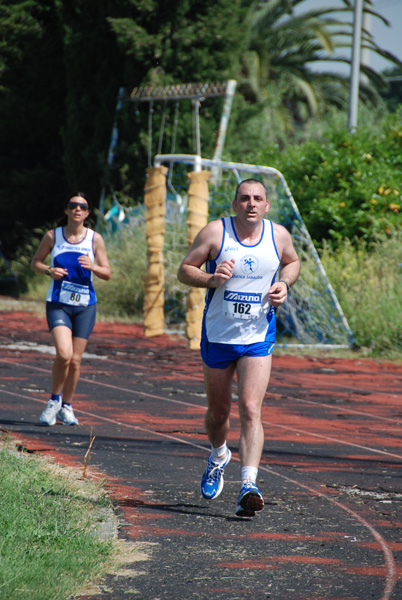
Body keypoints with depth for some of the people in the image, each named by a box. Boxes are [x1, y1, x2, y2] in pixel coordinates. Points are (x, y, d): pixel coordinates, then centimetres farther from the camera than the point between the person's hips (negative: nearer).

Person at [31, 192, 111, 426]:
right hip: (58, 304, -2)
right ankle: (54, 400, 5)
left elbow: (107, 273, 4)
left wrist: (92, 267, -17)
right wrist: (50, 271, -10)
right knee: (64, 354, -19)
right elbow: (36, 262, 12)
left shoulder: (95, 239, 0)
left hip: (85, 306, 2)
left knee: (75, 360, 4)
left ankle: (66, 407, 23)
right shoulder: (52, 236, 0)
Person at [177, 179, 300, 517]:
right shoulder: (215, 232, -7)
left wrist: (284, 284, -1)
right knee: (218, 411, 14)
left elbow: (293, 262, 20)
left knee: (251, 409, -15)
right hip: (218, 336, 0)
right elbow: (184, 270, -3)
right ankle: (219, 457, 47)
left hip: (259, 338, 0)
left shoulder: (279, 235, 0)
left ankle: (249, 486, -22)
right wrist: (211, 279, -22)